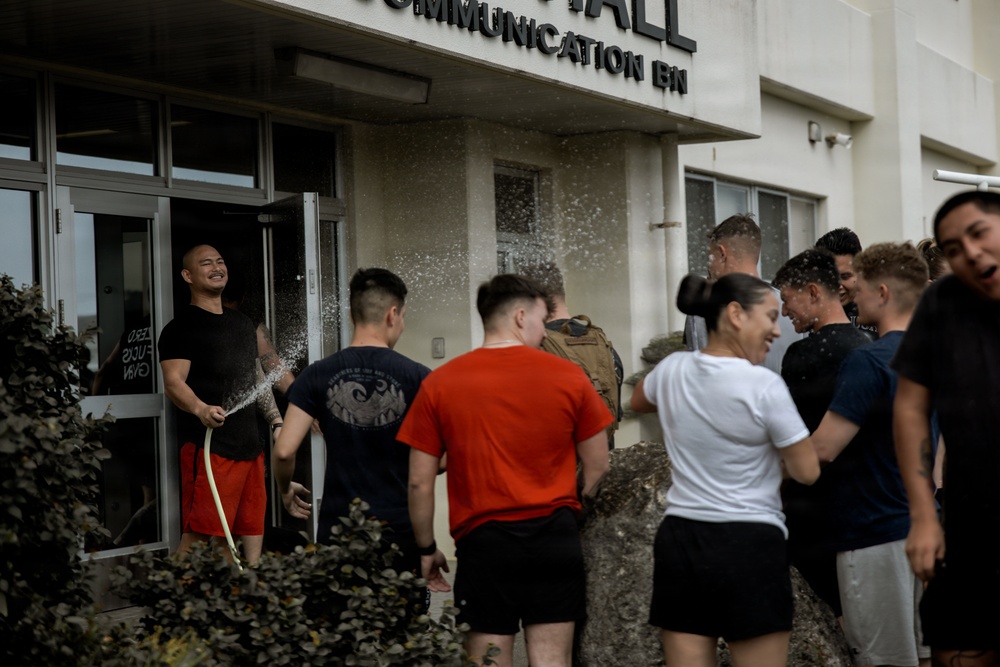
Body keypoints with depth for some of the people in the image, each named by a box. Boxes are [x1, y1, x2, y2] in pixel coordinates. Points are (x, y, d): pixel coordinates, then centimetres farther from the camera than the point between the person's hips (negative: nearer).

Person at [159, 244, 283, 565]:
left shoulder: (242, 323, 21)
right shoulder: (181, 327, -4)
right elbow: (173, 382, -16)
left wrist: (277, 421, 21)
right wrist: (201, 409, -35)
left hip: (249, 443, 8)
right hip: (208, 445, -7)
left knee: (252, 526, 8)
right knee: (198, 532, -12)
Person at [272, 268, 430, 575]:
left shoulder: (318, 376, -3)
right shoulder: (417, 377, -7)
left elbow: (284, 451, -8)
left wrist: (285, 489, 12)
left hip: (338, 528, 2)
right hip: (401, 528, -1)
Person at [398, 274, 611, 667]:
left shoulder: (439, 384, 0)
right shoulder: (568, 376, 0)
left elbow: (420, 482, 0)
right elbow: (598, 467, 5)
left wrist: (426, 549, 11)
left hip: (484, 541, -1)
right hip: (556, 537, 1)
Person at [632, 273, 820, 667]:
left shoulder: (671, 371, 3)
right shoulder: (764, 385, -13)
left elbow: (638, 404, 27)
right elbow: (807, 472, -6)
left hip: (679, 540, 5)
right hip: (749, 545, -5)